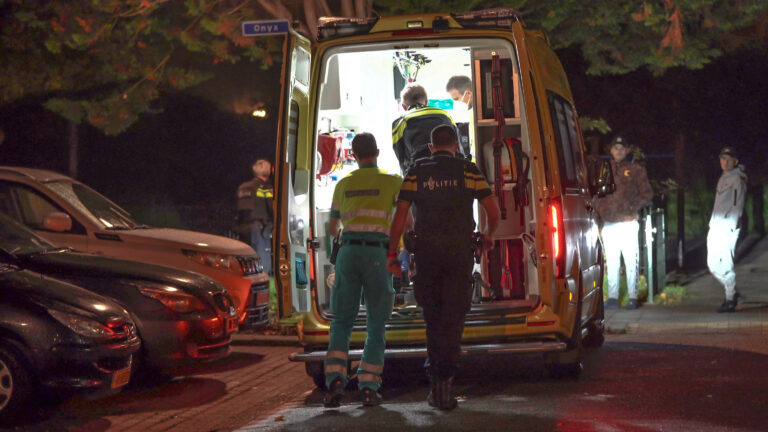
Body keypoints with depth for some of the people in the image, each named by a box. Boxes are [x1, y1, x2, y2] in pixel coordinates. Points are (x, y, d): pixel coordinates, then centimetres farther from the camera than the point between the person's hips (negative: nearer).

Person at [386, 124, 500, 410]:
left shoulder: (416, 172, 6)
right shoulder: (468, 171, 4)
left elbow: (400, 214, -1)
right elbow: (493, 210, 2)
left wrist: (392, 252, 2)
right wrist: (488, 235, 20)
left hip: (426, 254, 1)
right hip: (459, 252, -1)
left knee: (433, 319, 14)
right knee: (452, 320, -2)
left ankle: (436, 379, 13)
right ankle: (444, 381, -13)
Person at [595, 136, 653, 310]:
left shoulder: (636, 170, 5)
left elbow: (647, 194, 5)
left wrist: (634, 206, -7)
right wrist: (601, 207, 3)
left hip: (628, 222, -3)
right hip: (609, 223, 3)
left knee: (631, 261, -4)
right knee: (611, 262, 4)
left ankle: (632, 297, 0)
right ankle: (612, 297, 8)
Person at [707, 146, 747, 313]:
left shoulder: (737, 179, -7)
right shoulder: (723, 178, 20)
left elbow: (737, 205, -14)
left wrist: (731, 227, -21)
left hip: (728, 228, -9)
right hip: (715, 227, 9)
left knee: (725, 264, -9)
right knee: (713, 265, 9)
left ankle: (731, 300, 0)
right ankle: (734, 293, 21)